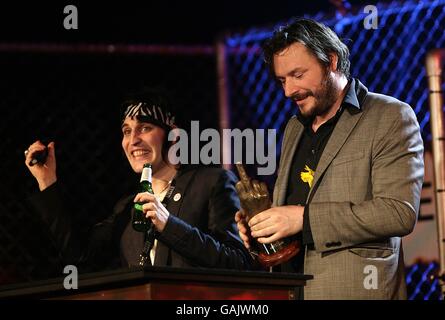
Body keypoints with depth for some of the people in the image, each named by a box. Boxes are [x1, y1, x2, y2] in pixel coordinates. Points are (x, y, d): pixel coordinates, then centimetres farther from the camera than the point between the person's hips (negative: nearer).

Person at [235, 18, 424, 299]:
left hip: (355, 289, -6)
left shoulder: (392, 117, -6)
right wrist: (259, 224, 1)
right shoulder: (294, 128, 17)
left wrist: (304, 218, -21)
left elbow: (400, 212, -17)